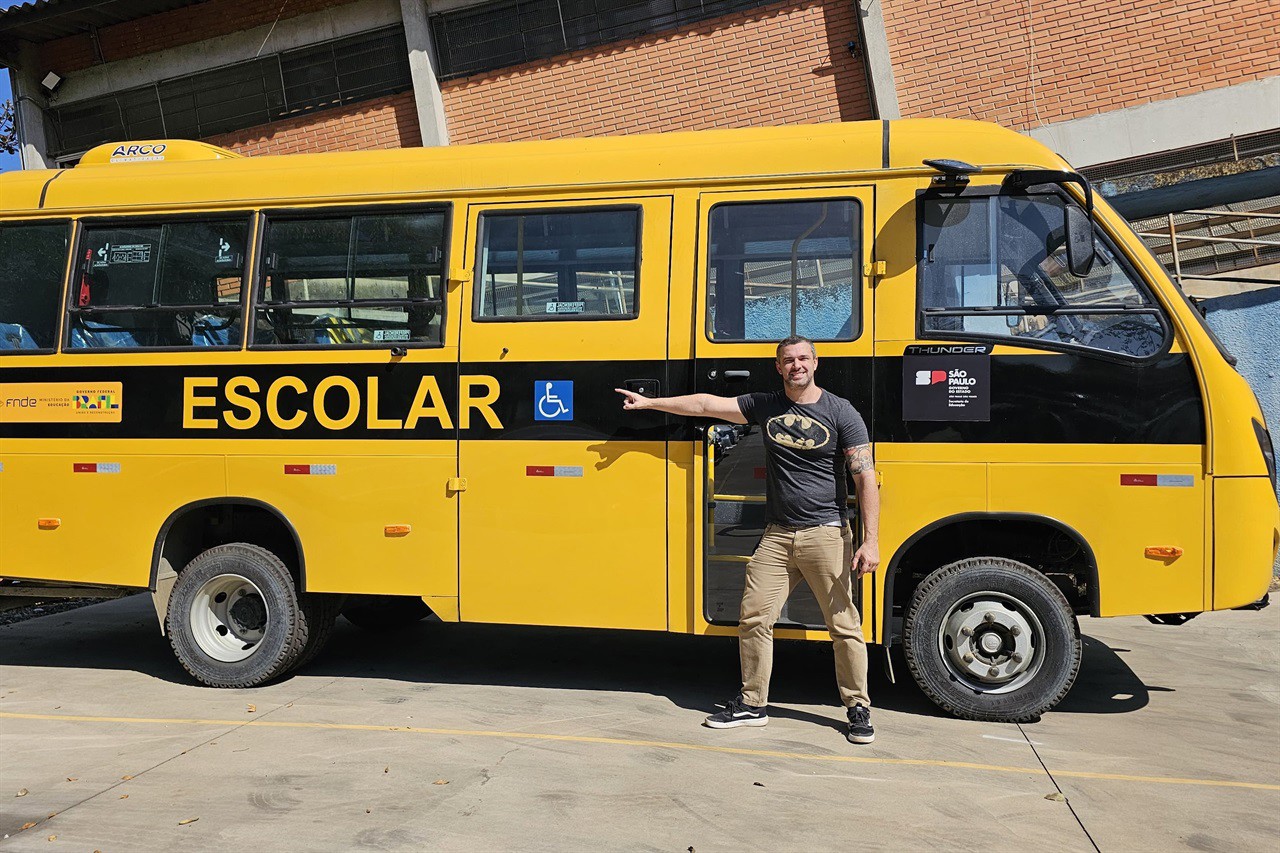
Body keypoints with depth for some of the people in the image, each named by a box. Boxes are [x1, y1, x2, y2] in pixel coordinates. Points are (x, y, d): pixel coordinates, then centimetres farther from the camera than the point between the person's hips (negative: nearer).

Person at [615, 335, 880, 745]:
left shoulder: (841, 412, -4)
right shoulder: (765, 406, 8)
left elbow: (866, 479, -8)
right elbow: (706, 405, 14)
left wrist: (871, 541, -15)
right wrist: (650, 402, 16)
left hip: (826, 533, -4)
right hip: (777, 535, 4)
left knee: (844, 626, 0)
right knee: (753, 618, 4)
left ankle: (859, 709, 17)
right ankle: (753, 703, 19)